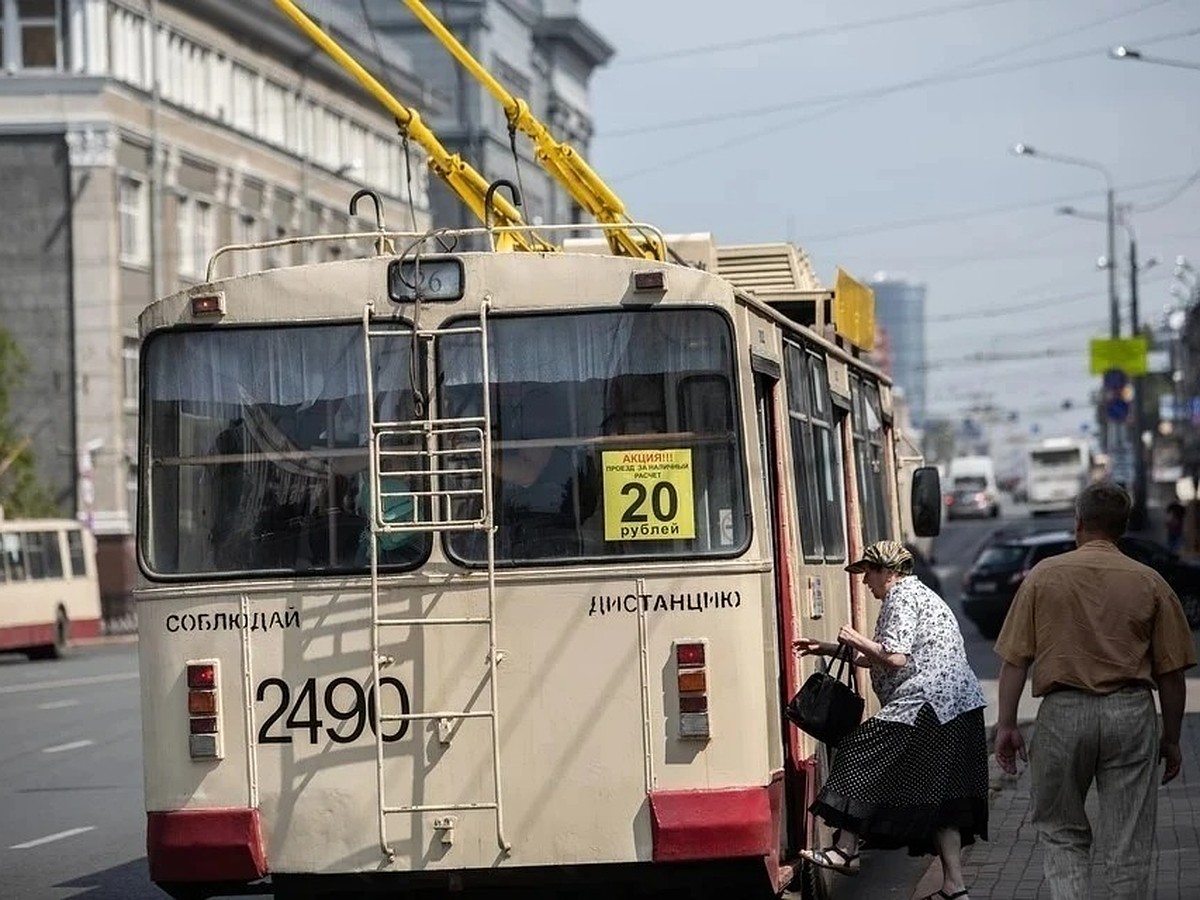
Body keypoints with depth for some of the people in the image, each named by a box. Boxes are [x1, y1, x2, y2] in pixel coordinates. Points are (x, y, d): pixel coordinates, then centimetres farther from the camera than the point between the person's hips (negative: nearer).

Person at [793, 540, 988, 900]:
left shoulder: (901, 599, -6)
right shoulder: (919, 594, 27)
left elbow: (895, 658, -17)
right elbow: (877, 660, 30)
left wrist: (855, 640, -3)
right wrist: (828, 649, 27)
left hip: (926, 704, -10)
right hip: (961, 708, 10)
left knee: (863, 751, -5)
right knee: (941, 795, 9)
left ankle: (845, 850, -5)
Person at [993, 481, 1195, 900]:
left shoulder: (1045, 575, 3)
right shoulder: (1149, 583, 3)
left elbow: (1014, 660, 0)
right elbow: (1171, 672, 4)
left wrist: (1006, 725, 6)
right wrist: (1171, 738, 14)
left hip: (1063, 712, 0)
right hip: (1131, 711, 0)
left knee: (1061, 833, 13)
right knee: (1129, 844, 5)